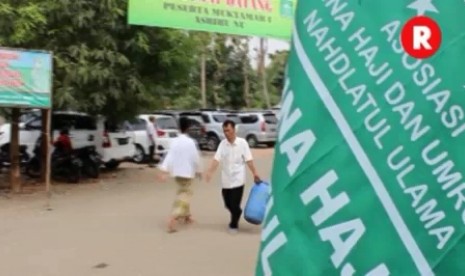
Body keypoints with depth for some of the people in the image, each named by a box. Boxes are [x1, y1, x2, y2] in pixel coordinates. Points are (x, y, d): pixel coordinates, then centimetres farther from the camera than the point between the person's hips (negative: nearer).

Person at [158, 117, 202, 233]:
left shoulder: (174, 141, -3)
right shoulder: (191, 142, -14)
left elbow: (169, 156, -9)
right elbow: (195, 158, -10)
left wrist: (164, 171, -12)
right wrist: (198, 170, 5)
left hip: (177, 172, 5)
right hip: (187, 172, -5)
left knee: (184, 193, 24)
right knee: (184, 195, -3)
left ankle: (186, 215, 36)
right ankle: (173, 219, -19)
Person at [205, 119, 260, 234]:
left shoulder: (242, 142, -7)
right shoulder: (222, 144, 0)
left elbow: (248, 160, -6)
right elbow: (217, 159, -9)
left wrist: (255, 173, -9)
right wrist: (210, 171, -22)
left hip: (237, 179, -4)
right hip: (226, 179, 4)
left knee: (235, 204, -3)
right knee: (228, 204, 13)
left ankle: (234, 225, 16)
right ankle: (235, 219, 39)